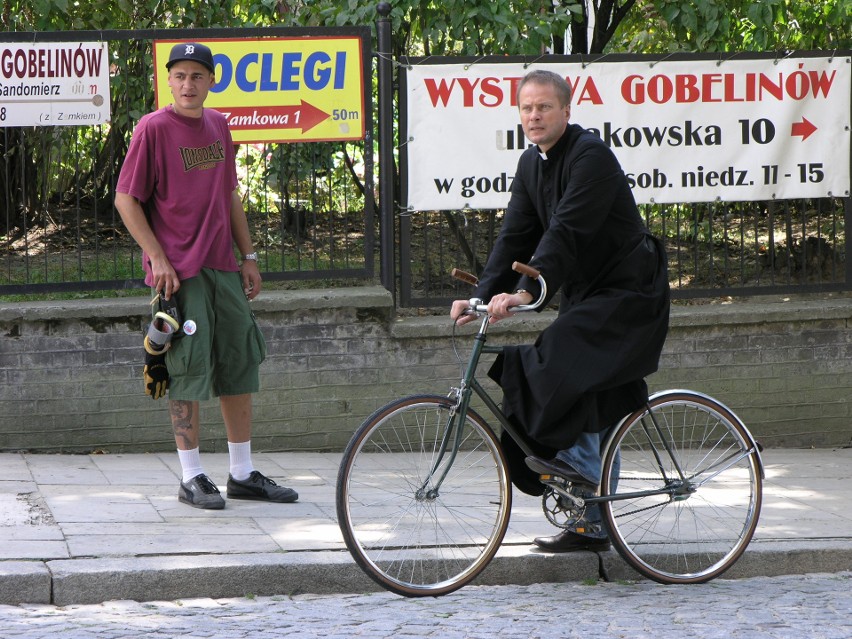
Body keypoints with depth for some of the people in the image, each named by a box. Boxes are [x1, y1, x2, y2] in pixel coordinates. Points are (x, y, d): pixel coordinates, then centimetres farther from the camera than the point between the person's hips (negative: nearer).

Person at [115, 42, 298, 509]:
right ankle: (191, 478, 3)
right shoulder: (153, 128, -7)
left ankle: (243, 474, 17)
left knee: (240, 366, 8)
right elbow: (125, 199, -8)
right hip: (179, 272, -7)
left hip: (223, 268, 7)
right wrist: (157, 257, -14)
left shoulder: (218, 126, 12)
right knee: (188, 370, -5)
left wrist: (248, 255, 15)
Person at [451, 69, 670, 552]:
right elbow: (516, 236, 4)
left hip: (628, 291, -9)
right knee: (595, 412, 9)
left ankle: (576, 460, -20)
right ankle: (594, 525, 13)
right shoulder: (532, 164, 7)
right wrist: (481, 297, -7)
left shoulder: (590, 155, -20)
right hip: (587, 292, 9)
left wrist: (526, 292, -38)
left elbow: (566, 232, -29)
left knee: (562, 359, -30)